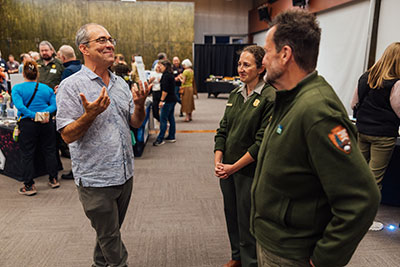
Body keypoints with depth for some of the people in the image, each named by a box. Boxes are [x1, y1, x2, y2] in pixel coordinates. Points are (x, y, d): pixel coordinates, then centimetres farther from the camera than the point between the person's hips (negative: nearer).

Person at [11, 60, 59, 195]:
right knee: (49, 151, 14)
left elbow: (19, 105, -16)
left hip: (27, 124, -3)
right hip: (46, 123, 3)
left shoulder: (17, 88, -2)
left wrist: (34, 115, -15)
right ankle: (53, 179, 22)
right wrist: (45, 112, -10)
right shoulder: (46, 88, 7)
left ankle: (29, 186, 10)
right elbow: (54, 104, 0)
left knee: (27, 155, 6)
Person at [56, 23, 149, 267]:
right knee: (110, 237, 9)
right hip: (95, 180, -6)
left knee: (110, 231, 24)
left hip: (125, 174, 6)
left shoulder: (121, 84, 8)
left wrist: (140, 105, -9)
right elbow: (68, 135, -14)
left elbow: (136, 123, 11)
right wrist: (90, 114, -30)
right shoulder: (72, 86, -11)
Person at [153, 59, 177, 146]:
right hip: (173, 99, 10)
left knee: (163, 119, -8)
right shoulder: (170, 74, 15)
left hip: (168, 100, -10)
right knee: (171, 118, 13)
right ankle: (171, 137, 19)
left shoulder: (166, 75, -14)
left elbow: (165, 90, -21)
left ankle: (160, 139, -6)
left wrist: (162, 100, -20)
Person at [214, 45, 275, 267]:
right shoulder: (235, 95, 7)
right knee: (231, 215, 20)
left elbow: (262, 142, -18)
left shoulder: (269, 98, -15)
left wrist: (233, 167, -15)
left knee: (247, 221, 8)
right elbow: (223, 129, 9)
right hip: (227, 169, 7)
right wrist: (218, 161, -3)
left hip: (250, 171, -6)